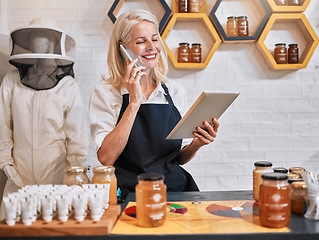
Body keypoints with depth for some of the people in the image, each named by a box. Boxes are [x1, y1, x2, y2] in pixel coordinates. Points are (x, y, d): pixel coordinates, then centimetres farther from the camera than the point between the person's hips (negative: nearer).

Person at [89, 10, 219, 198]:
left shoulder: (176, 91, 9)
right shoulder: (105, 92, -2)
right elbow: (106, 158, -15)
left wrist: (196, 144, -7)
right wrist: (135, 102, -15)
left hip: (175, 189, 4)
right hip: (128, 192, -3)